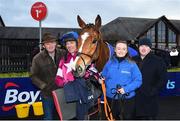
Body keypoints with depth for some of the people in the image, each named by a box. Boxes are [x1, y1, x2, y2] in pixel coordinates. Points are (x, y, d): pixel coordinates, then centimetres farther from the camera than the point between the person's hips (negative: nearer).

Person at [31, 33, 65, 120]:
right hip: (48, 94, -2)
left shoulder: (63, 54, -4)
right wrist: (44, 86, -20)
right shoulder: (37, 58, -10)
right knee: (49, 117, 8)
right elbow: (34, 76, -7)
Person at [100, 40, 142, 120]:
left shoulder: (132, 65, -9)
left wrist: (126, 89, -21)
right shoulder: (109, 63, 1)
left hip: (127, 99, -3)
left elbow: (138, 80, -12)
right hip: (111, 99, 3)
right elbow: (103, 77, 11)